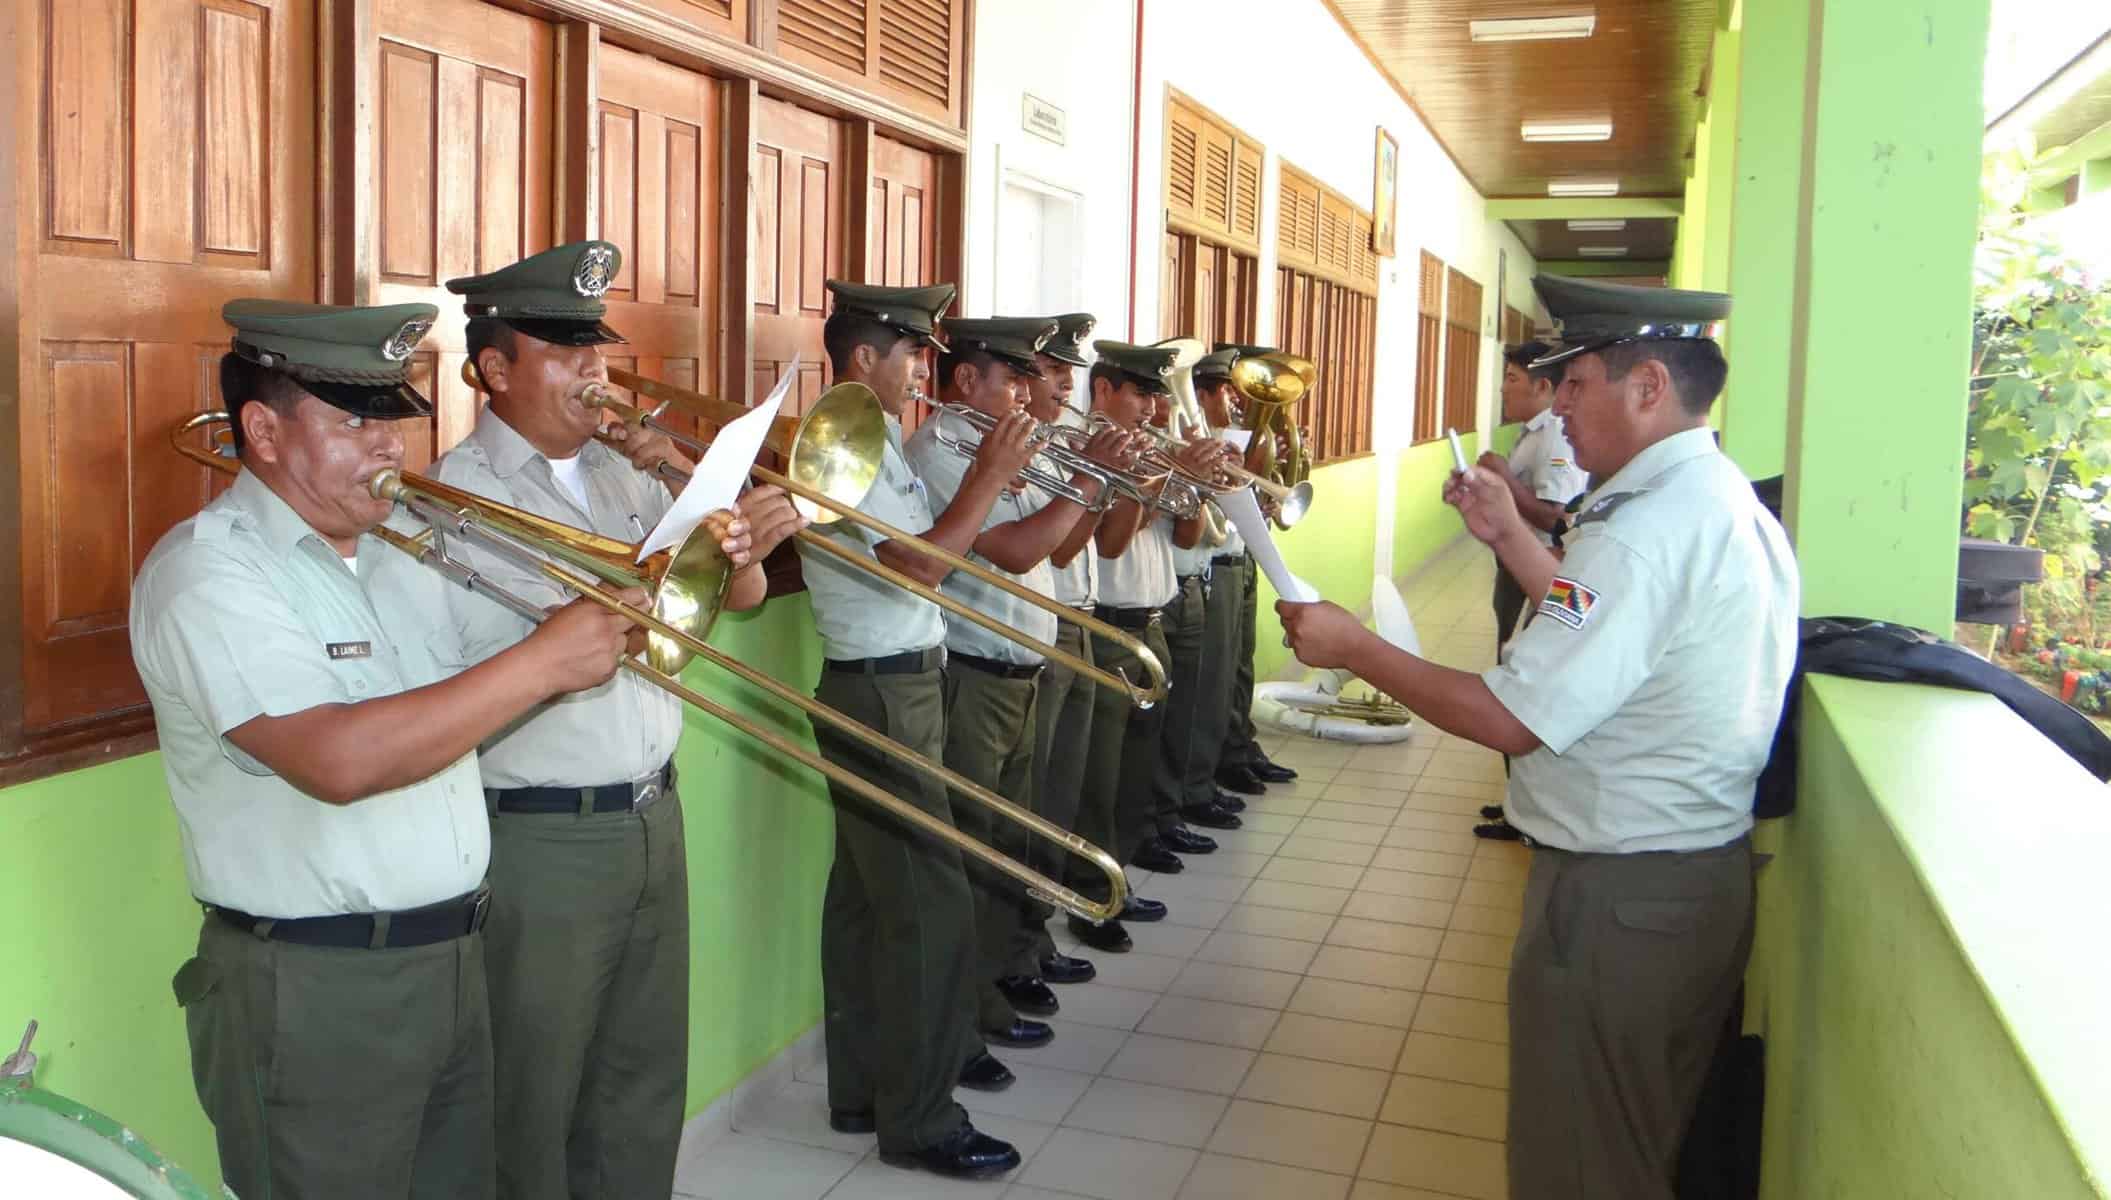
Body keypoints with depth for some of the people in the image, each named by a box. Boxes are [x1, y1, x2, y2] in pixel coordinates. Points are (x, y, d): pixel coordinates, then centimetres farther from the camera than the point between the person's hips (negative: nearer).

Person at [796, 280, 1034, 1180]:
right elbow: (919, 566, -23)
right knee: (931, 906, -6)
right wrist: (989, 477, -17)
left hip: (903, 691, 10)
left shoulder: (878, 445, 15)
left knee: (867, 898, 15)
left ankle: (862, 1087, 26)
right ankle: (920, 1122, 4)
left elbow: (928, 555, 13)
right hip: (881, 698, -10)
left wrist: (988, 478, 5)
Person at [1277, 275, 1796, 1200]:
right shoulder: (1729, 504, 7)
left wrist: (1353, 648, -16)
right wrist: (1510, 537, 11)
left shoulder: (1644, 530, -25)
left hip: (1615, 896, -10)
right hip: (1708, 873, 10)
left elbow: (1512, 719, -26)